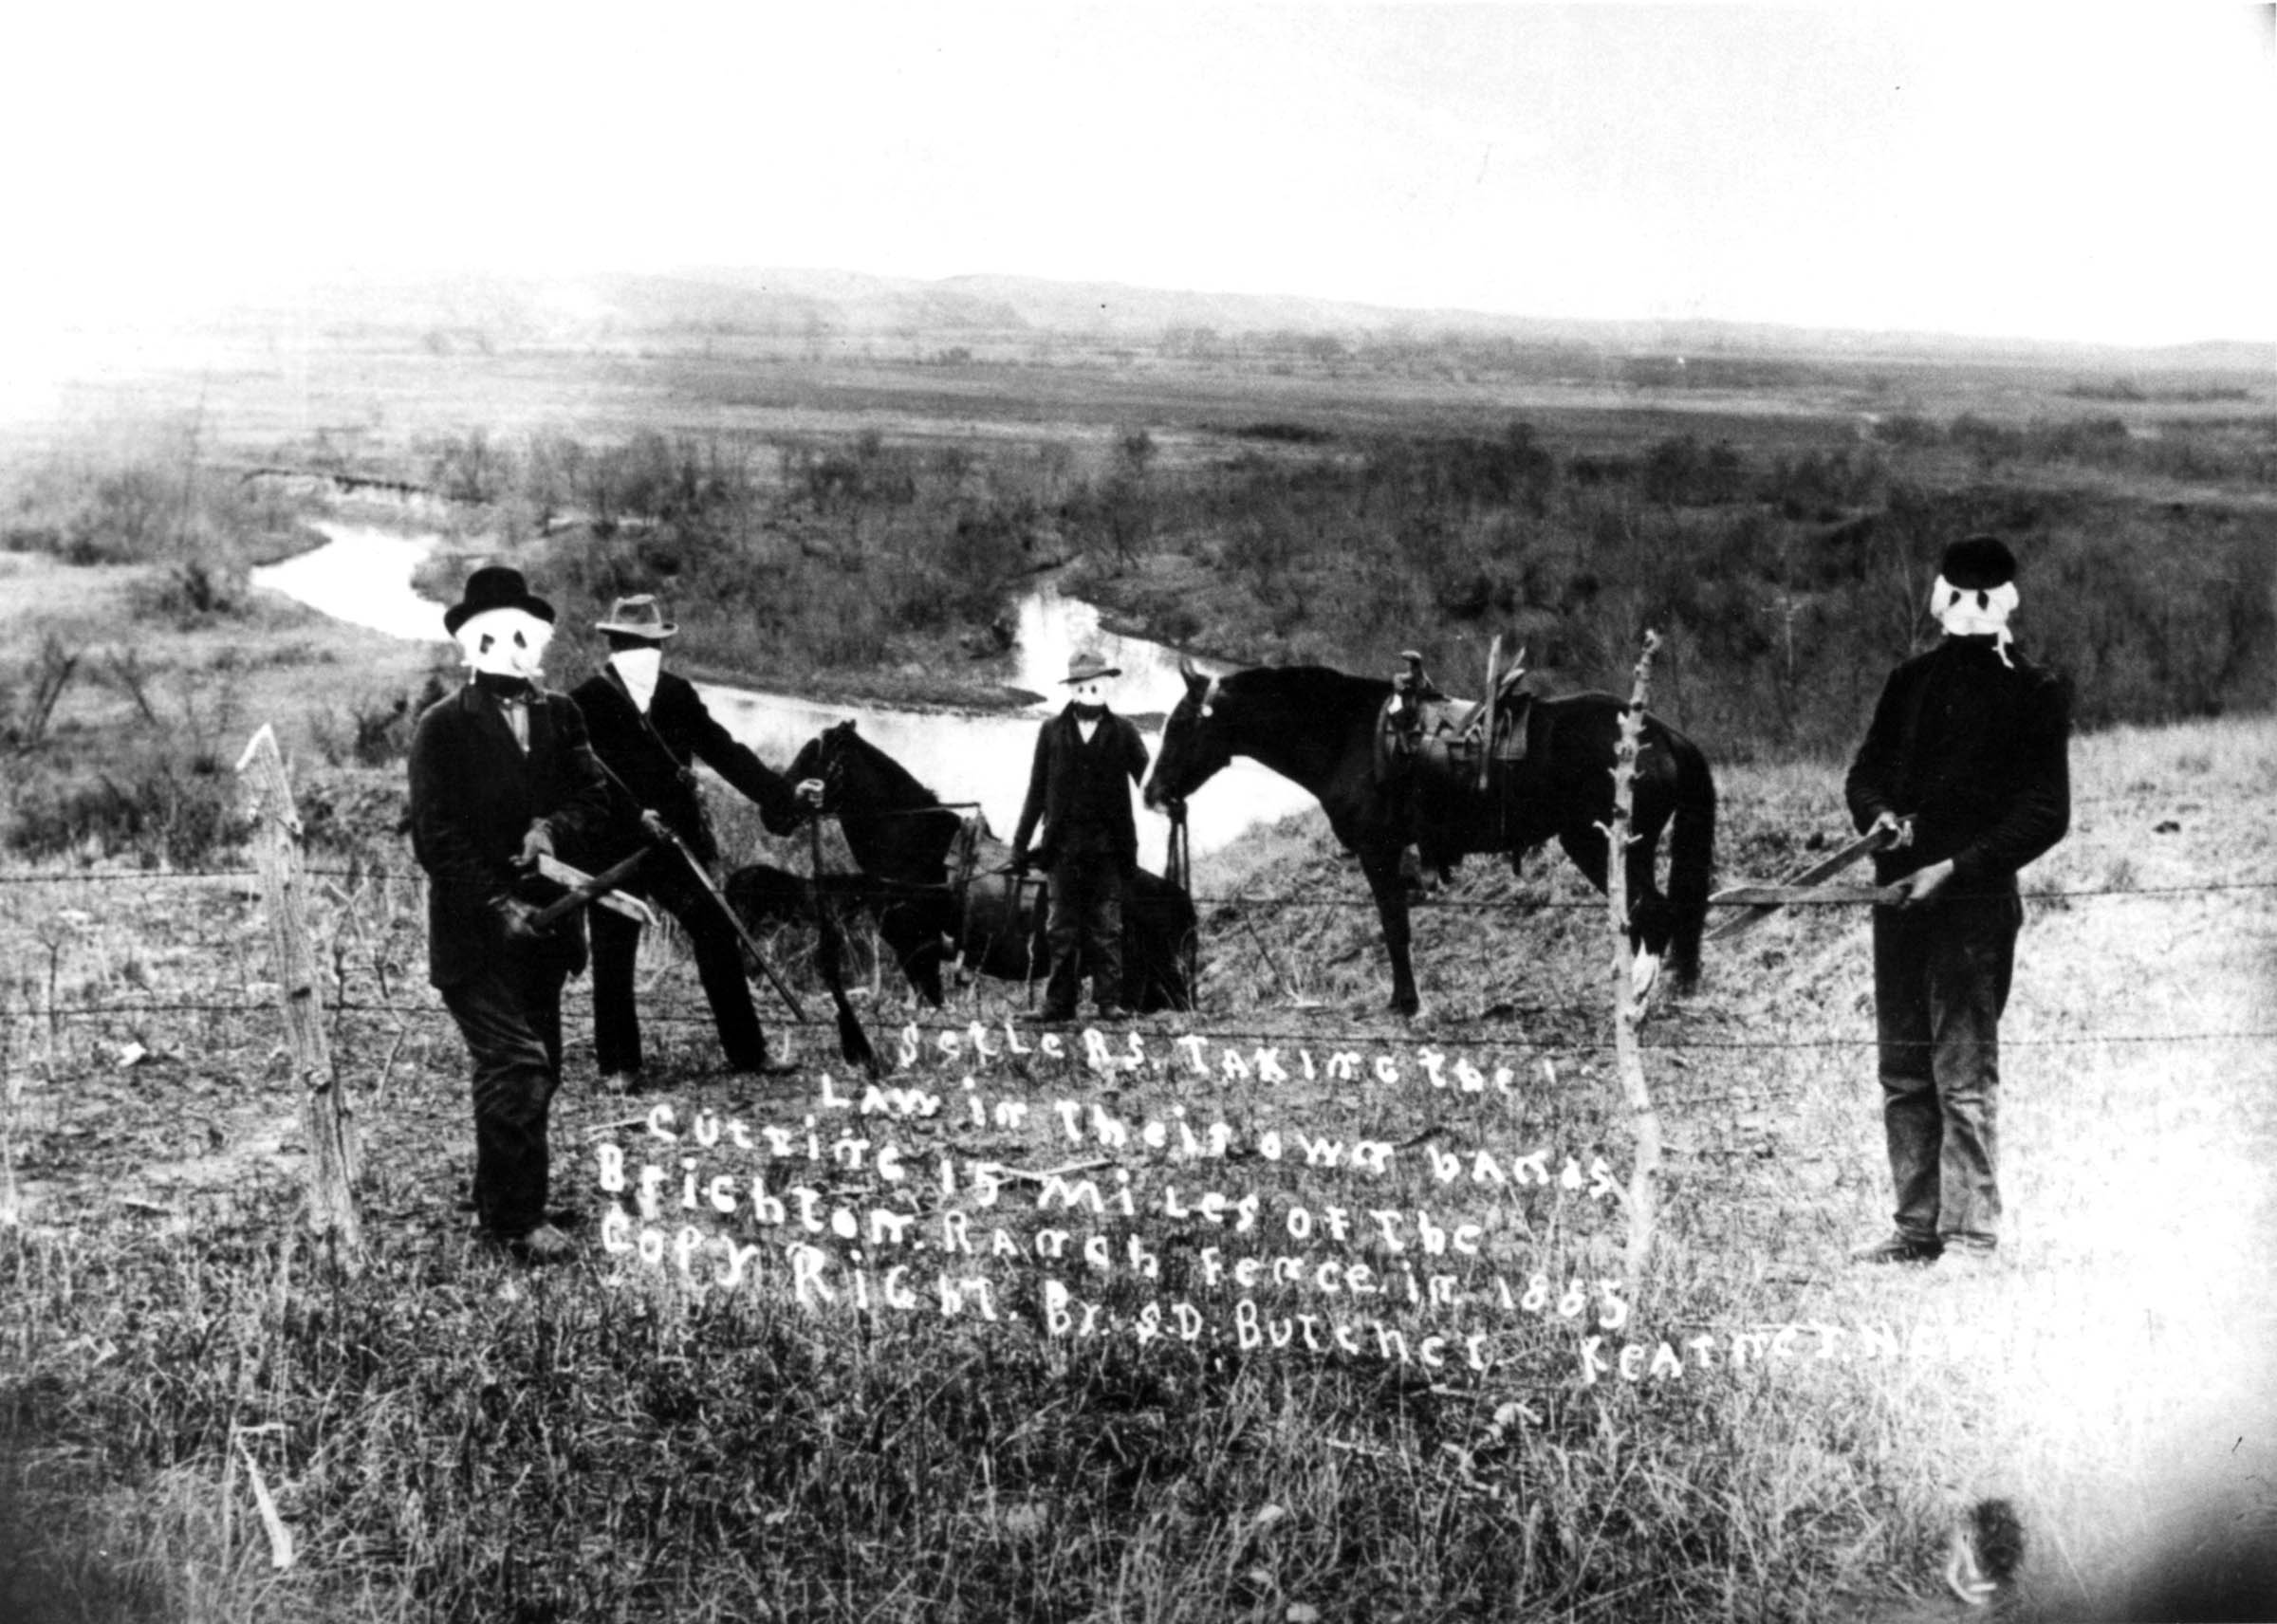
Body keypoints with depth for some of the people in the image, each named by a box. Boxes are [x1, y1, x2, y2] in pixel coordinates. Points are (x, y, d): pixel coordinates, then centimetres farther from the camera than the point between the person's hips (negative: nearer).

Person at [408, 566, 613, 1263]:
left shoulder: (559, 715, 9)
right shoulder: (442, 727, -8)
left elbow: (597, 799, 5)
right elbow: (436, 837, -11)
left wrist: (554, 827, -16)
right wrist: (498, 906, -17)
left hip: (545, 925, 6)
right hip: (475, 933, -6)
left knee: (538, 1069, 12)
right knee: (517, 1067, -12)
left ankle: (497, 1199, 28)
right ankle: (517, 1219, -3)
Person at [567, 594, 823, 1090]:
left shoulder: (678, 695, 6)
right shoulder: (584, 704, -6)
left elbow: (724, 751, 5)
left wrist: (784, 795, -4)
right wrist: (635, 818, -26)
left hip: (676, 840, 4)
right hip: (614, 849, -4)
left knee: (719, 937, 2)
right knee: (613, 956, 3)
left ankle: (747, 1053, 11)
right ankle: (617, 1065, 16)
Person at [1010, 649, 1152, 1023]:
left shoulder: (1123, 731, 5)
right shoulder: (1052, 732, 8)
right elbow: (1037, 792, 11)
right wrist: (1020, 844, 9)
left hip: (1108, 847, -1)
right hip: (1064, 845, 1)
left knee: (1107, 927, 0)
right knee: (1062, 928, 4)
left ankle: (1109, 1001, 4)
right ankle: (1059, 1003, 9)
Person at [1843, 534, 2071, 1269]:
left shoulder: (2035, 694, -2)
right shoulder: (1911, 680, 13)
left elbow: (2047, 815, -5)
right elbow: (1865, 773, 17)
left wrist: (1955, 868, -14)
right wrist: (1881, 816, -6)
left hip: (1975, 904, -5)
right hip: (1899, 896, 6)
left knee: (1965, 1074, -5)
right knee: (1903, 1072, 9)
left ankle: (1970, 1235, 3)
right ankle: (1918, 1227, 17)